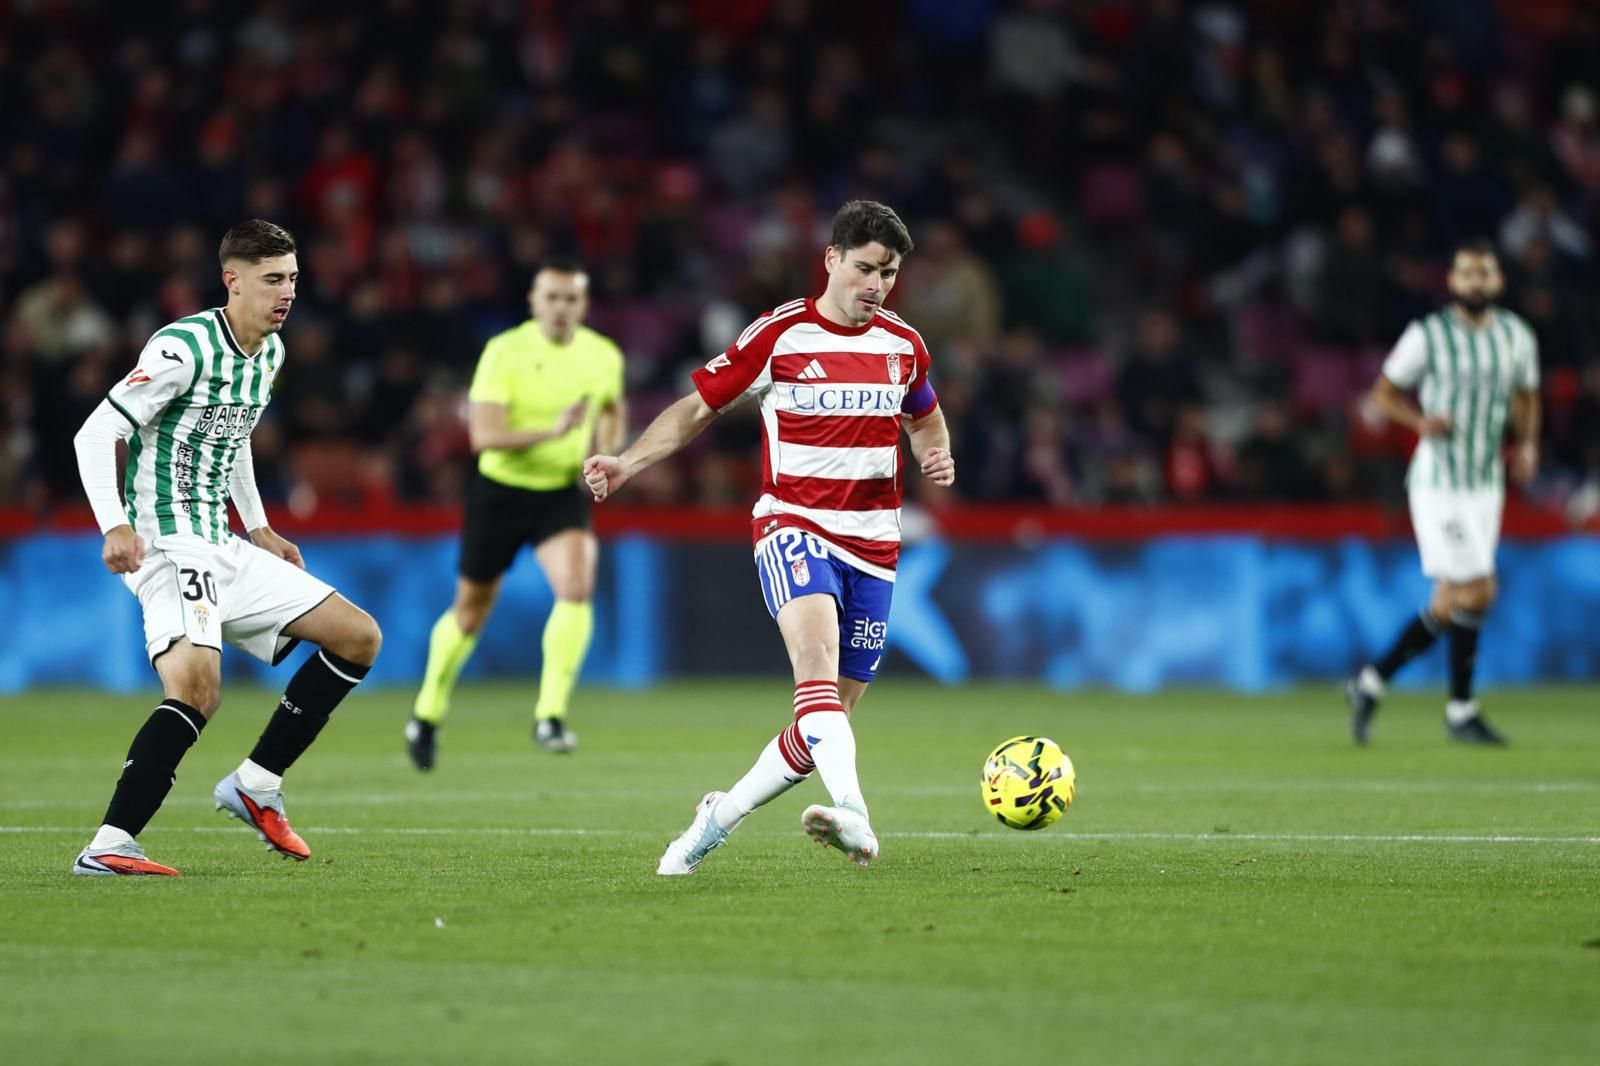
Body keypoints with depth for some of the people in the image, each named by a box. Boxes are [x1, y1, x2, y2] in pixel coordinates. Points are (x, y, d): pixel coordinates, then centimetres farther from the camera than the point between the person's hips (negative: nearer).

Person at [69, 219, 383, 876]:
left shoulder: (270, 352, 12)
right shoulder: (183, 348, -15)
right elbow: (95, 434, -17)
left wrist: (258, 528, 29)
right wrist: (115, 526, -30)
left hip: (223, 549, 9)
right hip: (167, 545, -9)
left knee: (359, 637, 8)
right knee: (198, 689, -31)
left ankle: (255, 787, 11)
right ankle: (107, 848, -32)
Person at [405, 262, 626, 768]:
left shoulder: (604, 356, -3)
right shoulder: (504, 352, -16)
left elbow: (613, 406, 21)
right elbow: (483, 435, -25)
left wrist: (607, 448, 0)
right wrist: (552, 432, -37)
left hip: (564, 493, 2)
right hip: (500, 491, -2)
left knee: (576, 588, -24)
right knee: (471, 610, 10)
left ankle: (550, 716, -19)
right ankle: (427, 714, 33)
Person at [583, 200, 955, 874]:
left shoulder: (903, 344, 8)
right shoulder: (779, 335, -4)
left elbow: (925, 419, 27)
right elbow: (698, 408, 3)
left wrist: (937, 457, 4)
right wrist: (627, 462, -11)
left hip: (873, 545, 5)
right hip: (793, 525, -5)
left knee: (833, 715, 4)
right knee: (817, 652, -33)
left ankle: (719, 818, 23)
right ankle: (854, 816, -50)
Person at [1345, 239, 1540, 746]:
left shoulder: (1517, 337, 6)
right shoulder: (1428, 336, -9)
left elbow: (1526, 398, 21)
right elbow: (1384, 393, 0)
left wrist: (1528, 445, 3)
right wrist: (1421, 421, -19)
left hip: (1486, 482, 6)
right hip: (1439, 480, -6)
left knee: (1449, 603, 7)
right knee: (1474, 593, -10)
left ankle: (1371, 683, 18)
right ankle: (1461, 709, 4)